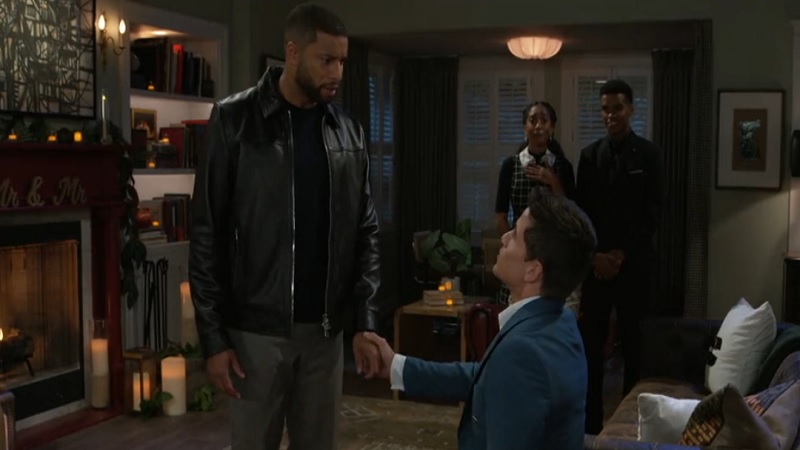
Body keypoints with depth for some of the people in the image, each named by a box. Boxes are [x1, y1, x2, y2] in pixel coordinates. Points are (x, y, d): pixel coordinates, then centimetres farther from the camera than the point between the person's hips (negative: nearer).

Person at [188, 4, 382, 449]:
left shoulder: (349, 133, 6)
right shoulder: (235, 120, -7)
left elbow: (365, 233, 7)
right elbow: (207, 235, -7)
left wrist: (366, 323, -1)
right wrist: (213, 337, -10)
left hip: (324, 330, 4)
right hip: (256, 330, -3)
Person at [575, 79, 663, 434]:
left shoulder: (649, 154, 1)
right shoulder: (589, 155, 8)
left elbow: (652, 213, -3)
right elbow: (581, 212, 7)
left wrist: (621, 254, -9)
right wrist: (595, 255, -5)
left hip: (634, 263, -2)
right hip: (596, 263, 2)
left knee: (633, 342, 3)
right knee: (591, 342, 2)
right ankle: (590, 421, 10)